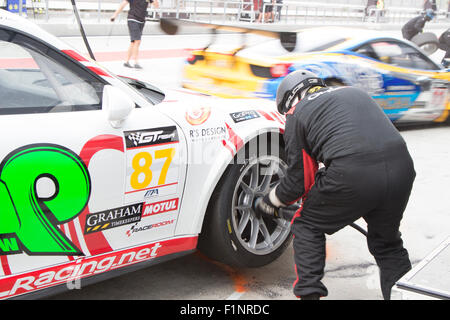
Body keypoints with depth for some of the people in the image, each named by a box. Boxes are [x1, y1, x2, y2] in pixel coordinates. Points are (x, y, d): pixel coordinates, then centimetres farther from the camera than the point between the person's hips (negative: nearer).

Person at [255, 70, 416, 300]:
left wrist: (268, 203, 31)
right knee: (386, 242, 27)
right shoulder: (353, 93, 31)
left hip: (353, 174, -5)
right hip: (401, 166, 6)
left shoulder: (297, 114, 14)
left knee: (307, 227, 19)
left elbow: (298, 182, 13)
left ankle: (309, 293, 14)